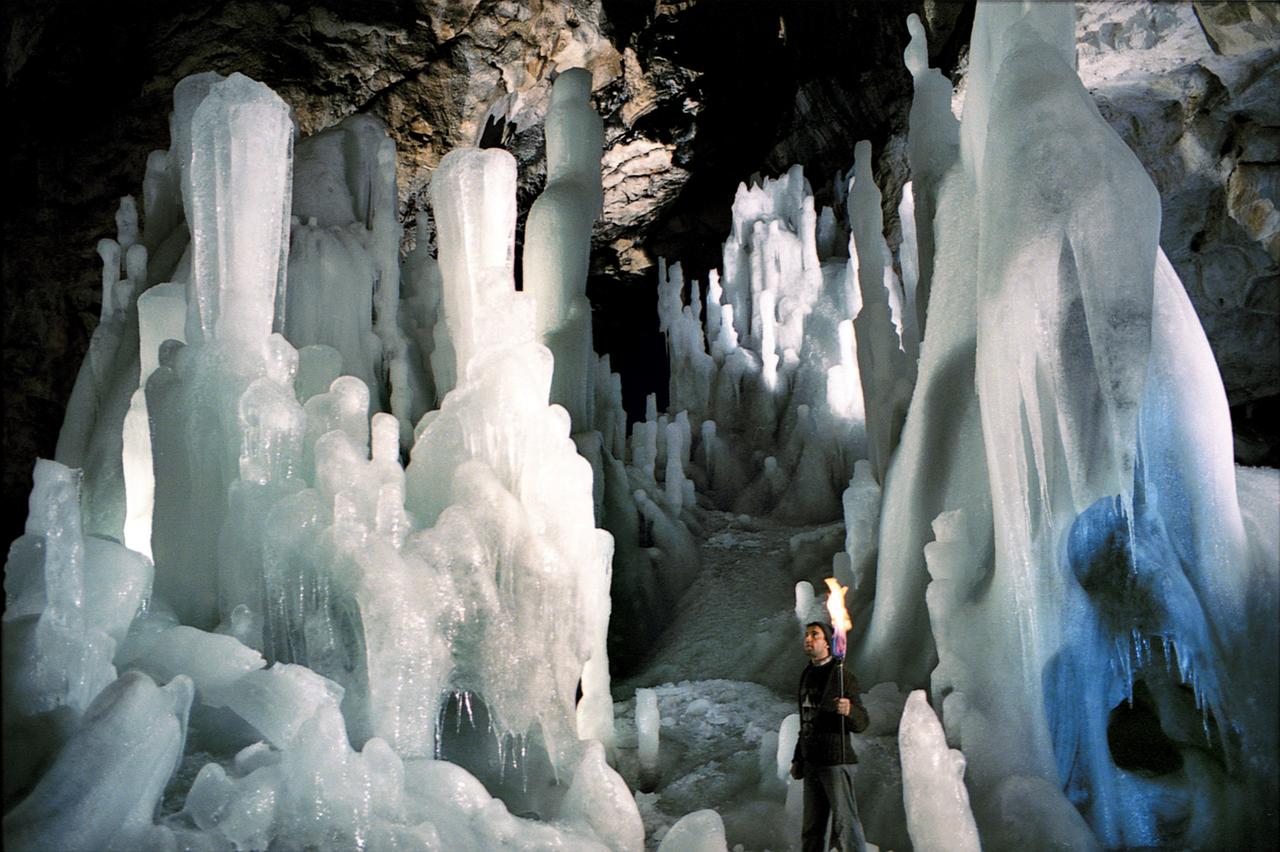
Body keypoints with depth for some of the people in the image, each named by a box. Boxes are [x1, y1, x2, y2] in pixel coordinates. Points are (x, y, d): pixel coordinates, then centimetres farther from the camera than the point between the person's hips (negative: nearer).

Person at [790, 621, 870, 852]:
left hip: (836, 761, -8)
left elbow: (861, 723, -10)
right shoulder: (807, 675, 15)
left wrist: (848, 711, -32)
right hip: (812, 762, 8)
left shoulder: (842, 675, -8)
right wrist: (797, 759, 20)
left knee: (845, 826, -11)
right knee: (811, 830, 13)